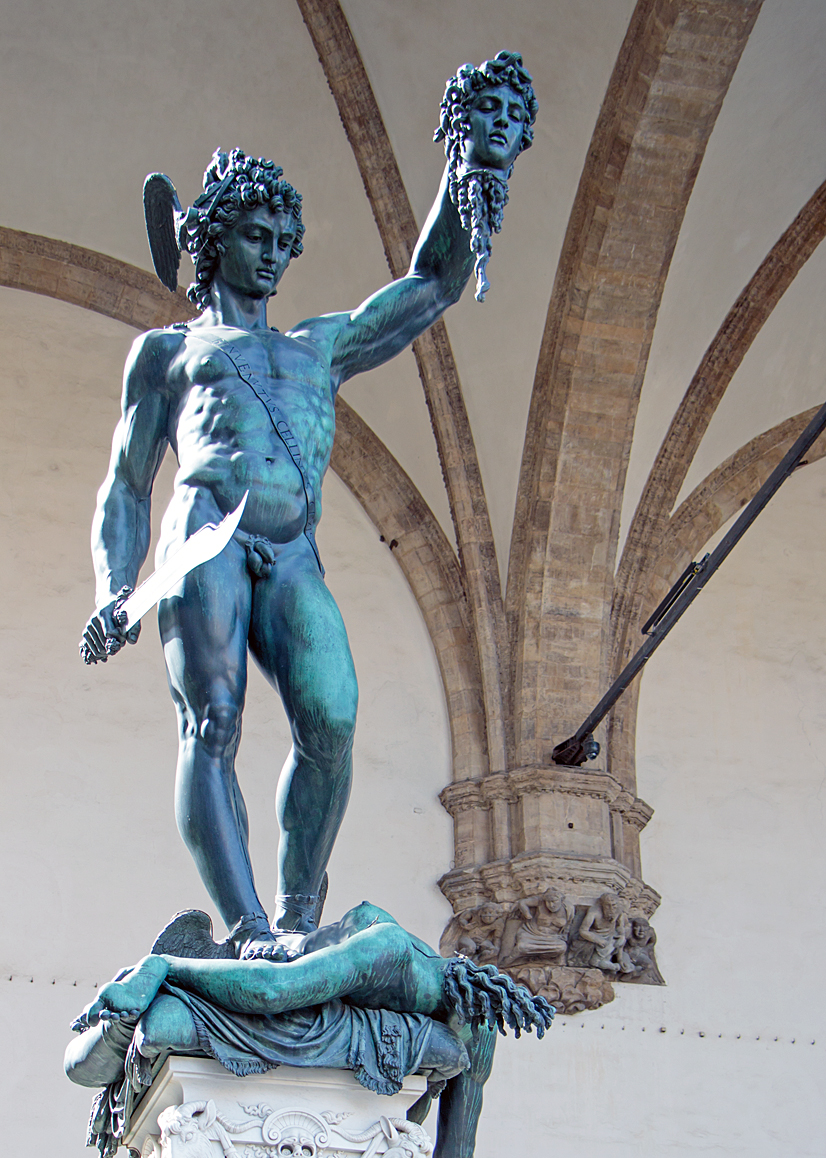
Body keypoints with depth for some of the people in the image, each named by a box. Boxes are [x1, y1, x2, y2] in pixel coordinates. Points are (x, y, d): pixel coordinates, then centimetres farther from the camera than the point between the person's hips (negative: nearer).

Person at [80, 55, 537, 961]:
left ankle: (298, 920, -15)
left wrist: (475, 170, 29)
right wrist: (113, 594, 3)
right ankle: (246, 930, -27)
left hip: (293, 559, 2)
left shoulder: (318, 347, 34)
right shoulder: (166, 350, 26)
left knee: (331, 720, -22)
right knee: (211, 726, -21)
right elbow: (125, 489, 20)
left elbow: (433, 283, 37)